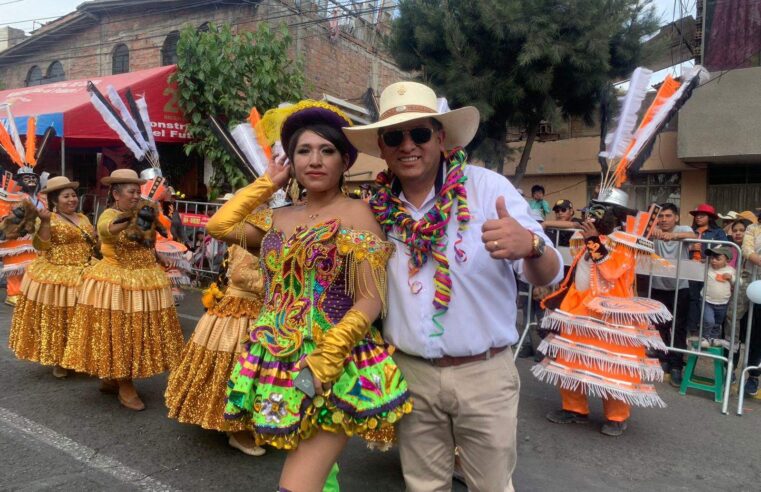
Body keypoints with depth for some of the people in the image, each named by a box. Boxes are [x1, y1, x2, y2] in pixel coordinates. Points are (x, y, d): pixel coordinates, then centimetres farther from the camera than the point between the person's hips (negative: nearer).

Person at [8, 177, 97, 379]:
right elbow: (40, 245, -19)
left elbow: (93, 244, 23)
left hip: (84, 275, 6)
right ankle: (57, 361, 14)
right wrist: (45, 222, -28)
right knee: (56, 318, 2)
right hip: (56, 277, -6)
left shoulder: (83, 218, 13)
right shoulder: (50, 220, -6)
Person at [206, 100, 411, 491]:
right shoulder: (280, 218, 11)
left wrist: (321, 364, -20)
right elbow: (219, 225, 6)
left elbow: (371, 300, -13)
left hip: (334, 371, -6)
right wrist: (267, 182, 12)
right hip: (278, 366, 6)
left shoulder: (356, 214, -8)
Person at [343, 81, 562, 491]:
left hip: (484, 373, -2)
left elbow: (548, 276, -15)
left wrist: (530, 246, -36)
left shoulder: (488, 188, -13)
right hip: (410, 373, 3)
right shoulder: (377, 209, -2)